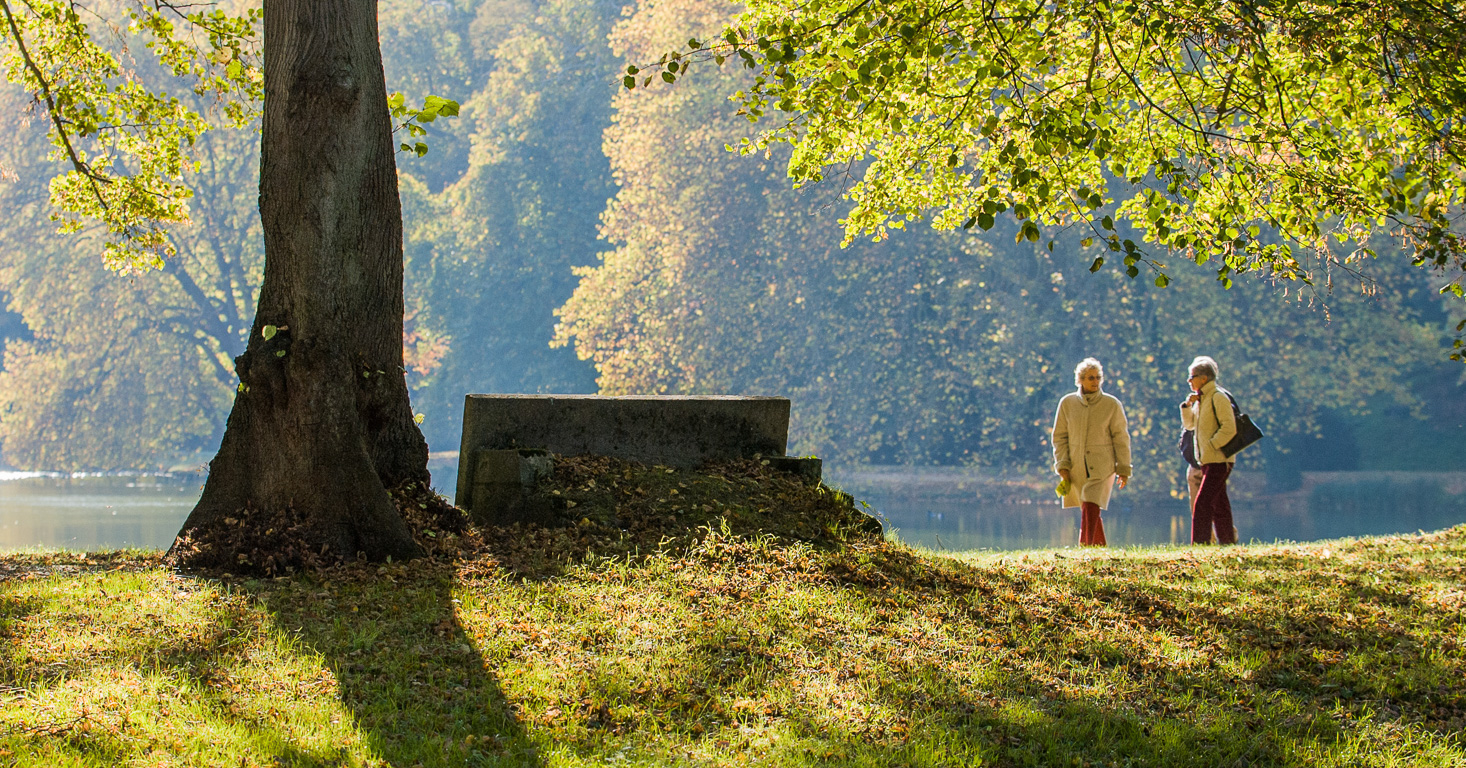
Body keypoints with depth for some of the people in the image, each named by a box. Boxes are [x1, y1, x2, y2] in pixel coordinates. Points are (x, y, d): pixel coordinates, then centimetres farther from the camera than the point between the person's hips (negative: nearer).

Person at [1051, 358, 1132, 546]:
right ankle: (1100, 546, 23)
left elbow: (1121, 438, 2)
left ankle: (1086, 545, -24)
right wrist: (1062, 465, -2)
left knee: (1090, 505, -19)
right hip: (1076, 466, 3)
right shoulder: (1067, 403, 4)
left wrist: (1123, 469, 0)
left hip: (1102, 465, -3)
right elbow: (1059, 437, 7)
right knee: (1089, 508, 9)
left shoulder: (1112, 405, -1)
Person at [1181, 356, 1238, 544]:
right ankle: (1228, 542, 16)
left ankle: (1200, 544, -16)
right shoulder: (1201, 398, 15)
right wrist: (1187, 405, 5)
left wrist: (1211, 445, -18)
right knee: (1219, 504, 11)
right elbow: (1189, 424, 21)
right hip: (1207, 460, 9)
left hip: (1219, 459, -9)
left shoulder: (1218, 397, -12)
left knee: (1202, 503, -14)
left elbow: (1229, 428, -18)